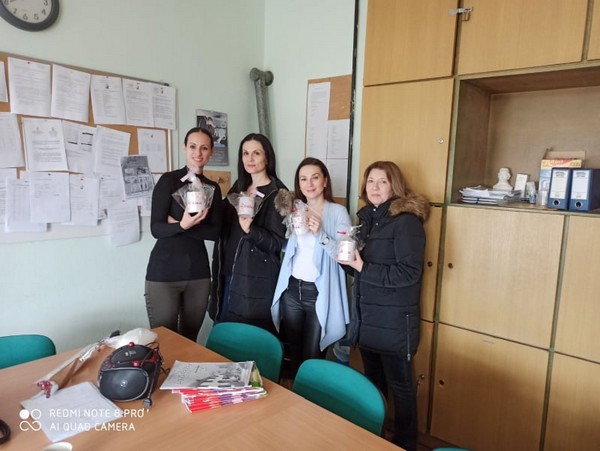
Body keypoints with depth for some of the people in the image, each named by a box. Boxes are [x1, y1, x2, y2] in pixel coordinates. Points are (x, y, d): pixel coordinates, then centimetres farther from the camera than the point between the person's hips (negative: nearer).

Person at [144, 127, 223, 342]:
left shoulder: (213, 188, 7)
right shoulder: (168, 180, -4)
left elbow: (214, 232, -2)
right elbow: (156, 229, -11)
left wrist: (180, 225, -14)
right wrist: (182, 225, -29)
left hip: (198, 272, 4)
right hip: (163, 272, -4)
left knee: (190, 339, 14)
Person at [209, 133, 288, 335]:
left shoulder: (278, 194, -11)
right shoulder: (238, 188, 10)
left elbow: (278, 242, -14)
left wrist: (250, 230, -29)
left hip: (257, 280, -6)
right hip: (228, 274, 7)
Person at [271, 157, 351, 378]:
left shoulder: (338, 212, -7)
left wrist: (321, 234, -27)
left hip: (319, 293, -5)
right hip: (292, 289, 5)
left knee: (312, 357, 4)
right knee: (294, 353, 16)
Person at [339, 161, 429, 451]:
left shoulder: (406, 220, -14)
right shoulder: (366, 217, 8)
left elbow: (410, 273, -21)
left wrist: (363, 268, -22)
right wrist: (348, 258, -4)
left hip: (394, 320, -7)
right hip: (366, 315, 7)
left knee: (399, 386, 9)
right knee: (372, 382, 21)